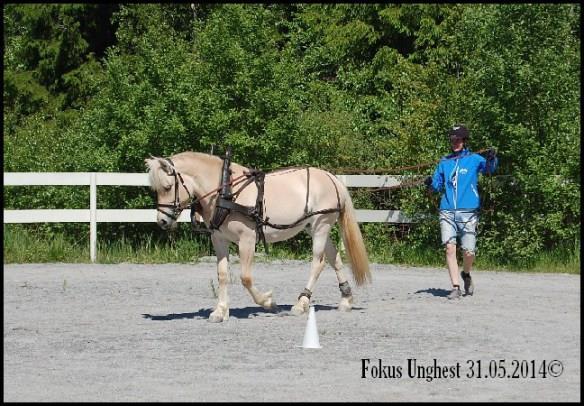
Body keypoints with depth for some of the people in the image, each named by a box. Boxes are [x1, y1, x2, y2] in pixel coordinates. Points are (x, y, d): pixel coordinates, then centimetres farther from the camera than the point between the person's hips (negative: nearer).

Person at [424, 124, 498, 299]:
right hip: (447, 212, 2)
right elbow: (437, 185, 16)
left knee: (468, 252, -3)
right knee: (450, 248, -9)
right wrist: (430, 184, -6)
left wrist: (492, 159, -32)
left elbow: (489, 168, -11)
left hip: (468, 212, -2)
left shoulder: (474, 159, 5)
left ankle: (466, 274, 29)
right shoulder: (444, 162, 14)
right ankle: (456, 287, -4)